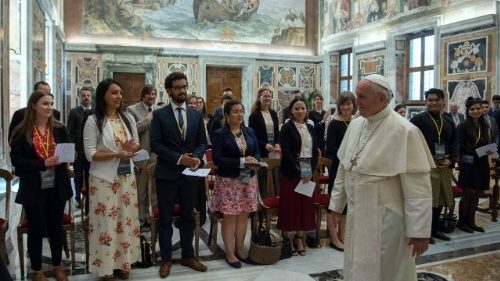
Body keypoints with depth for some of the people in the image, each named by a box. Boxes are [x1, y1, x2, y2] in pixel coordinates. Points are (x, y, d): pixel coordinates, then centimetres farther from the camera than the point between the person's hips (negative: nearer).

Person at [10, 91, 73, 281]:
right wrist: (43, 163, -21)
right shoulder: (21, 131, -5)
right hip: (33, 189, -2)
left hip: (56, 187, 2)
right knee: (36, 229, 9)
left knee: (56, 227, 14)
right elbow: (16, 160, -9)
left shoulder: (60, 129, 1)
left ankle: (57, 265, 31)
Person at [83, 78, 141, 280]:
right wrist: (117, 153, -21)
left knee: (126, 220, 10)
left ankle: (122, 263, 23)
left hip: (126, 177, 5)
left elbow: (136, 145, 12)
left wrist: (131, 147, -12)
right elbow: (90, 154, -11)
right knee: (106, 222, 2)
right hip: (104, 179, -4)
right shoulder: (93, 121, -7)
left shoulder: (128, 118, 6)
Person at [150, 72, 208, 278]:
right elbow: (155, 144, -9)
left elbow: (202, 142, 7)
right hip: (167, 174, -3)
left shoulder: (196, 115, 8)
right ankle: (166, 259, 21)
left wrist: (197, 156, -14)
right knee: (165, 218, 7)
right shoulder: (159, 115, -2)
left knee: (188, 217, 13)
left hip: (190, 174, 3)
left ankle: (188, 256, 27)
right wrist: (179, 158, -18)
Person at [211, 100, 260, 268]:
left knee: (243, 216, 9)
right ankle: (230, 253, 13)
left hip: (248, 180, 5)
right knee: (230, 217, 1)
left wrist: (254, 161, -13)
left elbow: (257, 153, 11)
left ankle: (240, 250, 22)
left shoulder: (249, 132, 10)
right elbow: (217, 159, -15)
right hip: (228, 181, -5)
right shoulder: (220, 134, -7)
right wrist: (241, 162, -21)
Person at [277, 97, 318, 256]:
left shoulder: (311, 128, 12)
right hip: (291, 171, -5)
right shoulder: (287, 128, -4)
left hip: (308, 171, 5)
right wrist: (298, 171, -17)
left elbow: (315, 152, 10)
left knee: (305, 205, 5)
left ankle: (299, 238, 15)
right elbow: (286, 152, -12)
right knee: (290, 204, -1)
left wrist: (311, 170, -3)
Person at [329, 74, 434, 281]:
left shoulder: (404, 131, -17)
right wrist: (337, 202, 15)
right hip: (356, 216, 6)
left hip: (386, 219, -6)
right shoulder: (355, 125, 3)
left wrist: (419, 230, -15)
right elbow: (344, 167, 12)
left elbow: (417, 186, -17)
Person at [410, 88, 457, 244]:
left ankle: (434, 229, 27)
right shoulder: (418, 119, -6)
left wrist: (451, 161, 1)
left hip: (444, 166, 7)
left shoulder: (449, 122, 15)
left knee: (440, 199, 13)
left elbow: (454, 144, 17)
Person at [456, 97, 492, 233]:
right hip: (469, 164, -6)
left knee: (476, 193, 9)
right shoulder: (463, 126, -7)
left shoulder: (485, 126, 10)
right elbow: (461, 147, -10)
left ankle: (471, 221, 19)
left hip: (482, 164, 6)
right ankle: (461, 221, 11)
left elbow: (487, 144, 17)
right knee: (469, 193, -3)